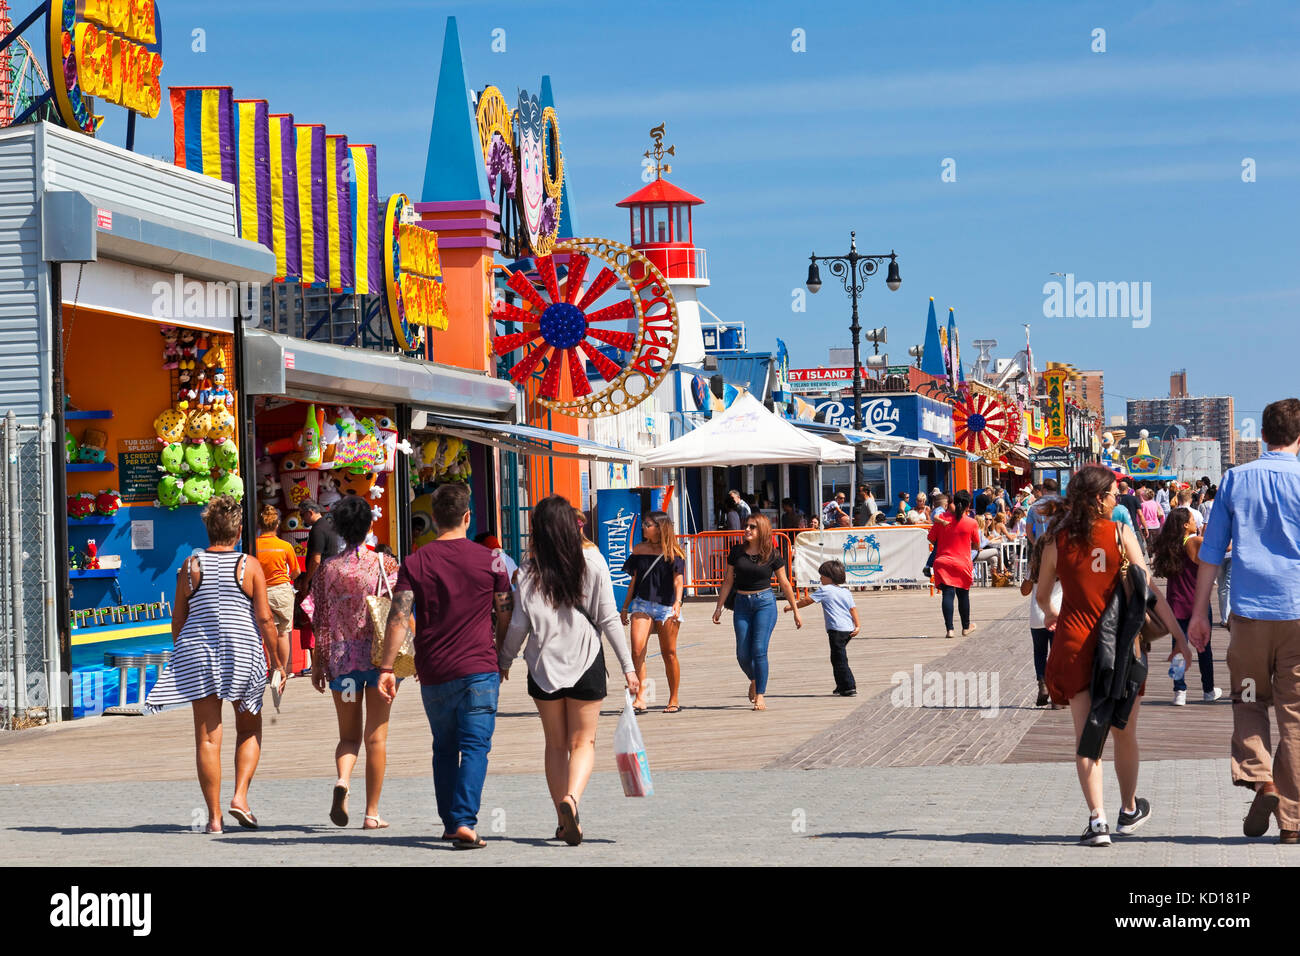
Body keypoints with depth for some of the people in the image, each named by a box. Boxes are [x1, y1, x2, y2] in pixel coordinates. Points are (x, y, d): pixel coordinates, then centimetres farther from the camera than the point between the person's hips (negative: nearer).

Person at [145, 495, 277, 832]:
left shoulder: (190, 566, 2)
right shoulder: (250, 566, -3)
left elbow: (178, 619, 5)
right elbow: (265, 618, -6)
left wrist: (181, 656, 18)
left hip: (198, 653, 1)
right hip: (242, 652, -1)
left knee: (207, 737, 3)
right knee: (249, 729, 17)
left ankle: (214, 815, 1)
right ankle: (240, 796, -1)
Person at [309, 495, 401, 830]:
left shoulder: (327, 567, 2)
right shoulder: (384, 564, -3)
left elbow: (320, 620, 2)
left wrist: (317, 664, 8)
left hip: (341, 656, 1)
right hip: (380, 656, -1)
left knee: (348, 735, 12)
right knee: (376, 736, 5)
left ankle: (342, 780, -18)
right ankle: (372, 812, 5)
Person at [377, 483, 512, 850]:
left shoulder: (415, 563, 1)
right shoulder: (489, 560, 0)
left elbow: (398, 618, -7)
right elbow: (507, 617, 6)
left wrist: (387, 667, -5)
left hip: (433, 674, 2)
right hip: (478, 669, -2)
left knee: (444, 748, 16)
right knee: (474, 747, -4)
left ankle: (450, 822, 20)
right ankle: (465, 822, -18)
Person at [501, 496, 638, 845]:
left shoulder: (529, 571, -4)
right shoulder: (593, 563, -5)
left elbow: (519, 625, -2)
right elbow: (608, 620, -5)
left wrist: (503, 661, 14)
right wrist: (628, 666, 0)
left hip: (544, 666, 1)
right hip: (587, 665, -1)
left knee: (555, 744, 13)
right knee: (583, 742, 5)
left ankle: (564, 821, 12)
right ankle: (571, 797, -22)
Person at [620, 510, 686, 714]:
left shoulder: (673, 552, -1)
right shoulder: (639, 550, 10)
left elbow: (678, 579, -10)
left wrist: (677, 602, -27)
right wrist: (625, 607, 19)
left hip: (666, 606, -3)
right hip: (642, 604, 3)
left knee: (669, 654, 3)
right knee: (637, 650, -16)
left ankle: (674, 700, 14)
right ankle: (640, 697, -16)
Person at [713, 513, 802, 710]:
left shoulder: (772, 555, -3)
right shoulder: (737, 552, 4)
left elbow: (784, 584, 4)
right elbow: (728, 581, 11)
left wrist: (796, 611, 8)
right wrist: (719, 607, 9)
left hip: (765, 602, -3)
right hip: (742, 603, 3)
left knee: (759, 650, -12)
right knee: (743, 654, 1)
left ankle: (760, 695, -4)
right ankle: (754, 681, 31)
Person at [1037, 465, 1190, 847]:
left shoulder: (1058, 540, 1)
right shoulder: (1120, 534, -5)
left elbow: (1042, 595, 14)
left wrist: (1050, 615, 37)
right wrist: (1179, 636, -4)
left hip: (1074, 643, 1)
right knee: (1124, 735, 15)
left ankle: (1097, 819, -10)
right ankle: (1129, 810, 32)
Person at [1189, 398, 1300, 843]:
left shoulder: (1235, 480, 6)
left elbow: (1211, 552, 7)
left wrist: (1199, 612, 13)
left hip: (1248, 609, 2)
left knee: (1249, 701, 16)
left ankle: (1259, 778, -8)